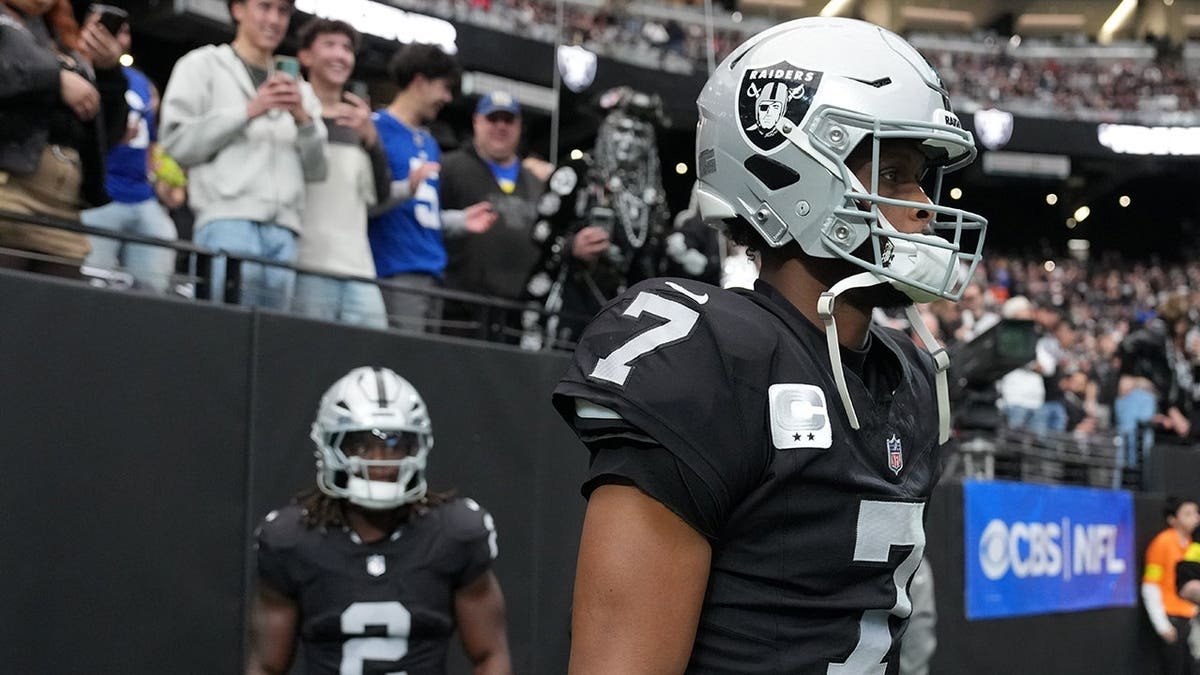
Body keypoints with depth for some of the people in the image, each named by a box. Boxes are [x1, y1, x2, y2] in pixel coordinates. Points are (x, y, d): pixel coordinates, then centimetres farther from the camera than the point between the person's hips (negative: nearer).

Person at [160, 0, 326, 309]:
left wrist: (303, 118, 1)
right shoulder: (203, 65, 13)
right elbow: (176, 142, 0)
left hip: (283, 227, 4)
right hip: (227, 217, -4)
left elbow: (315, 170, 19)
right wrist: (249, 110, -4)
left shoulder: (296, 88, 26)